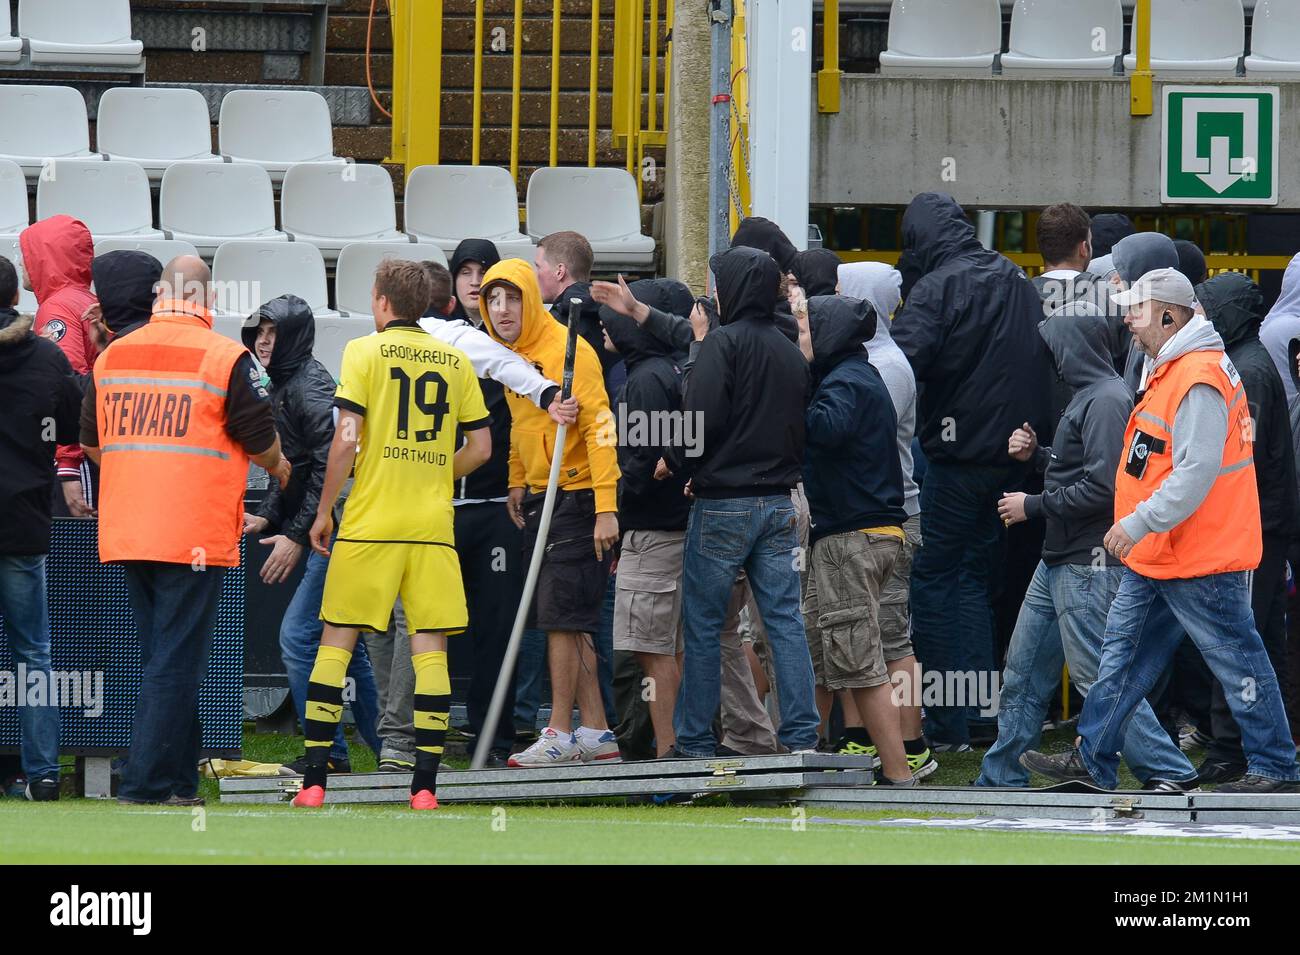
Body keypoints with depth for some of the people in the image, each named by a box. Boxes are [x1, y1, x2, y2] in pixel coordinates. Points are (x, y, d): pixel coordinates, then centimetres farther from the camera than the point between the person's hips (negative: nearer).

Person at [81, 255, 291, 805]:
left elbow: (91, 444, 17)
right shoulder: (226, 358, -9)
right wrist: (278, 467, 20)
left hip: (126, 532, 6)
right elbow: (260, 443, -4)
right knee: (176, 662, -3)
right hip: (195, 534, -6)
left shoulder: (112, 355, 8)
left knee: (160, 658, 16)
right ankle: (146, 784, -8)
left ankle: (178, 781, 20)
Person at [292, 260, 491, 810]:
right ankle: (425, 784, -3)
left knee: (336, 642, 4)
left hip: (369, 523, -2)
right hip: (433, 527, 3)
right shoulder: (455, 361, 9)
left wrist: (324, 511, -1)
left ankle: (314, 780, 0)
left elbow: (346, 438, -9)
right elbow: (480, 448, 10)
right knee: (430, 648, 3)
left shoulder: (365, 352, -2)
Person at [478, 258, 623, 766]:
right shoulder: (513, 353, 10)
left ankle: (560, 733, -6)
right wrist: (517, 483, 22)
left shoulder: (567, 351, -16)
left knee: (561, 617, -9)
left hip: (577, 498, -9)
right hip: (541, 498, 9)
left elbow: (599, 427, -20)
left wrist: (606, 508, -24)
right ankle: (596, 731, 13)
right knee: (567, 621, 9)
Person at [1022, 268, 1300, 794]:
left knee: (1236, 661, -1)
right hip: (1155, 556, 11)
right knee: (1124, 653, 12)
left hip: (1201, 559, -11)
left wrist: (1139, 524, -25)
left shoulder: (1199, 381, -21)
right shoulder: (1167, 371, 13)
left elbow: (1197, 471, -27)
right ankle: (1091, 760, 16)